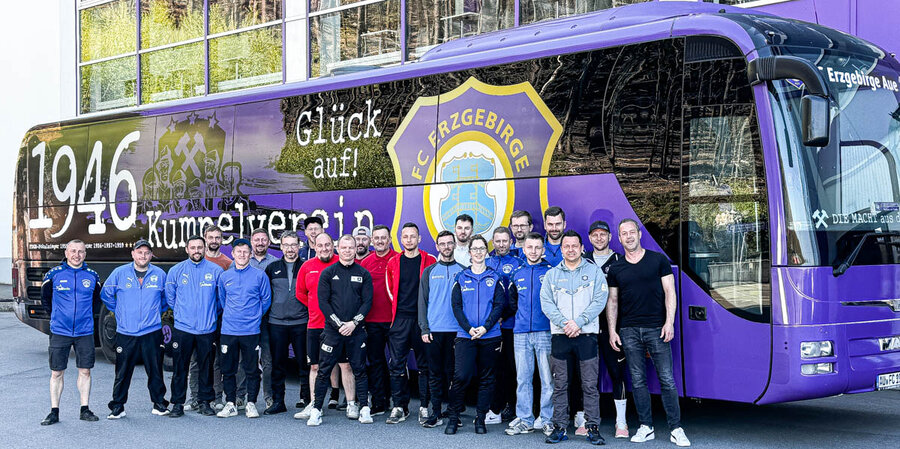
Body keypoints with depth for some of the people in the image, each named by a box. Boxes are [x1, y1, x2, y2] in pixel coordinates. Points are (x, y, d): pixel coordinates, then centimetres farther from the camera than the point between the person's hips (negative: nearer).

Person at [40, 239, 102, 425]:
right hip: (60, 331, -1)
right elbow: (45, 298, 12)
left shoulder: (92, 276, 4)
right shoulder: (54, 274, -1)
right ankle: (54, 412, 9)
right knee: (57, 372, 2)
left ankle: (85, 410, 15)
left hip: (85, 332, 2)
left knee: (85, 371, 5)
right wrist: (58, 315, 12)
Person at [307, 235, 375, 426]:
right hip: (332, 330, -1)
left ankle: (364, 408, 10)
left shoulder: (363, 274, 7)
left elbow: (367, 301, 3)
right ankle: (316, 410, 3)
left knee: (359, 370, 4)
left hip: (356, 331, 1)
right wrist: (339, 324, -10)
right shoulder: (328, 273, 4)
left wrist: (354, 322, -11)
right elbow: (323, 301, -1)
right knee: (324, 370, -1)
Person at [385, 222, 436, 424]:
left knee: (424, 364, 3)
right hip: (400, 319, 2)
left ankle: (425, 407, 10)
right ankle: (400, 407, 8)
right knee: (397, 364, 0)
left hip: (422, 318, -2)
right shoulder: (393, 262, 8)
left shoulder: (429, 261, 0)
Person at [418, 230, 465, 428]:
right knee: (435, 373, 3)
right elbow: (423, 301, 7)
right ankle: (435, 413, 7)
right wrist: (424, 328, -3)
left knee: (453, 372, 2)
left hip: (456, 330, -1)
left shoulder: (463, 271, 7)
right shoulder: (429, 272, 9)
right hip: (433, 330, 1)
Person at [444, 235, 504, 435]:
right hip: (465, 335, -1)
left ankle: (480, 418, 13)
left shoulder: (494, 278, 6)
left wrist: (485, 327, -13)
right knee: (461, 375, -10)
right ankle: (453, 417, 1)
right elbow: (456, 306, 2)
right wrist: (468, 328, -11)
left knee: (486, 378, 5)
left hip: (489, 336, 1)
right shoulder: (461, 278, 7)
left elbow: (499, 305, 0)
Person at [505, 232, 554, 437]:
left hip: (545, 332, -3)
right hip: (521, 333, 3)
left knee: (548, 379, -3)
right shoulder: (517, 274, 13)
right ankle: (524, 420, 13)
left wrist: (553, 318, -3)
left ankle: (546, 420, 5)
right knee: (523, 379, 6)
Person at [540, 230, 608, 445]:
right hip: (559, 336, 2)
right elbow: (546, 303, 3)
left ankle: (593, 428, 2)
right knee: (560, 385, 4)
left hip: (587, 334, -2)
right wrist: (565, 323, -12)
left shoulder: (594, 271, 7)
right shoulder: (552, 274, 12)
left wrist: (579, 322, -13)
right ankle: (560, 427, 10)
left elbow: (600, 300, -3)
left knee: (590, 385, -3)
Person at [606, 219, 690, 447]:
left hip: (656, 328, -2)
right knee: (638, 380, 5)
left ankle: (676, 429, 1)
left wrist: (669, 322, -8)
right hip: (629, 331, 2)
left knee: (667, 380, -4)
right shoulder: (616, 269, 10)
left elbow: (669, 292, 2)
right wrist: (612, 330, 3)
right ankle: (646, 427, 13)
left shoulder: (658, 260, 4)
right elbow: (612, 301, 12)